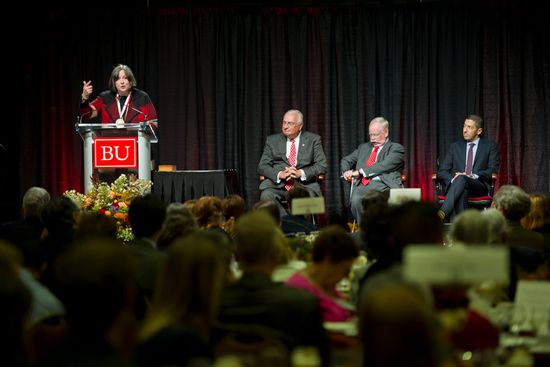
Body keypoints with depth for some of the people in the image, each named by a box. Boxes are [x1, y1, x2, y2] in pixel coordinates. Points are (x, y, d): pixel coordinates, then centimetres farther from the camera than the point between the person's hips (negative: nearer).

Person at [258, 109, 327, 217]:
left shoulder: (313, 139, 12)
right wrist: (280, 174, -12)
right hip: (277, 184, 2)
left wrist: (301, 173, -13)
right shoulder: (272, 140, 16)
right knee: (266, 195, -31)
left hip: (304, 183, -2)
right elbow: (262, 166, 9)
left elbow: (322, 166, 5)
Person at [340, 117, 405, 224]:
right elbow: (345, 161, 33)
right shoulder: (364, 147, 29)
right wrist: (346, 172, 8)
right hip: (363, 186, 4)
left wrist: (361, 171, -10)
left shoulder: (396, 148, 10)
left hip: (383, 185, -4)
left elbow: (385, 166, -6)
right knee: (356, 200, -33)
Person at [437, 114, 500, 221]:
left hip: (479, 185, -2)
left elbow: (493, 170, 4)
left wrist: (473, 176, -15)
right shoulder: (455, 146, 22)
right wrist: (452, 179, -9)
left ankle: (442, 214, -56)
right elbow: (442, 171, 15)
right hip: (455, 184, 2)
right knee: (461, 192, -38)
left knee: (461, 179, -38)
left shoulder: (490, 145, 14)